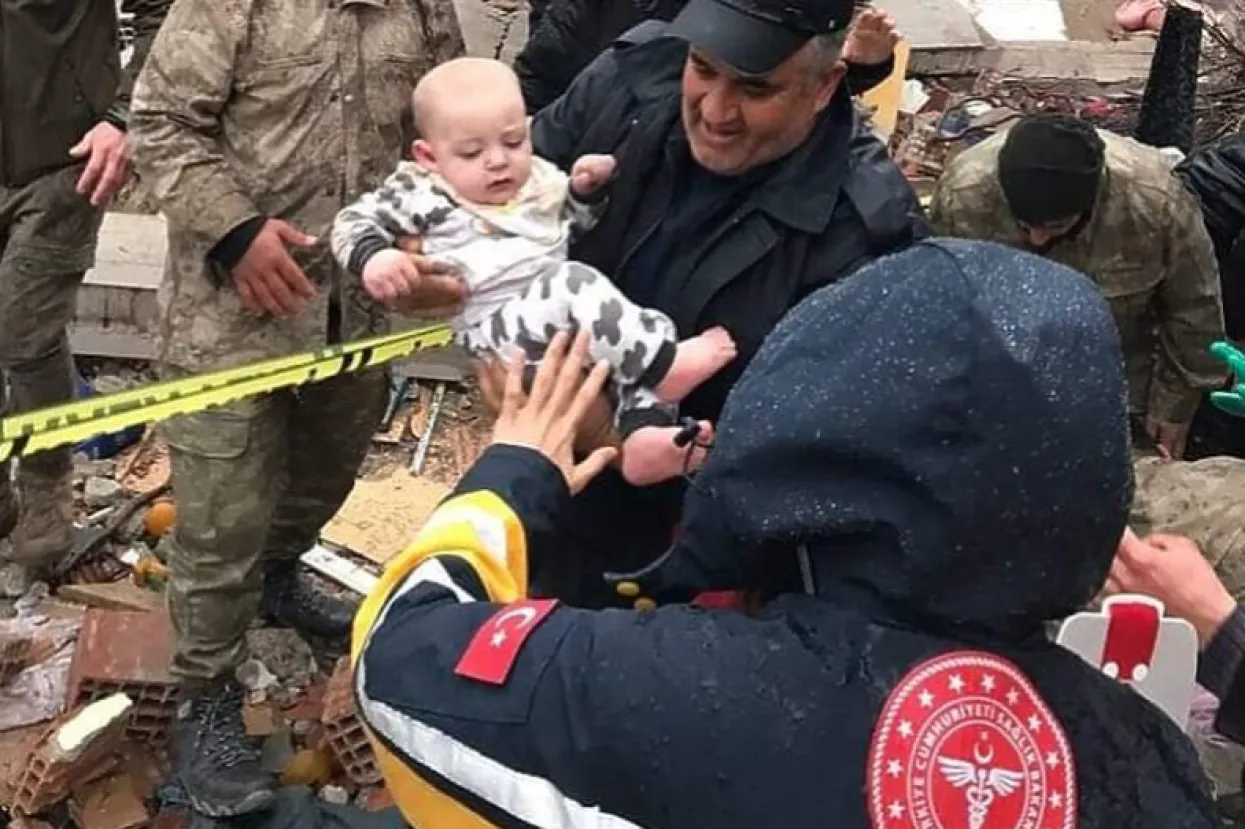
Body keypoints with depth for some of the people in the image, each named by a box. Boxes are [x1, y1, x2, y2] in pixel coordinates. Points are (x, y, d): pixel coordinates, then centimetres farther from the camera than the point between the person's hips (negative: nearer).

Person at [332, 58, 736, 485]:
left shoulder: (540, 178, 21)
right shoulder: (423, 193, 5)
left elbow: (579, 229, 35)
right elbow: (355, 222, 6)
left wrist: (585, 191, 14)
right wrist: (374, 256, -16)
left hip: (577, 322, 7)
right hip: (497, 327, -7)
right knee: (574, 286, -32)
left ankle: (643, 431, -33)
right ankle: (662, 363, -33)